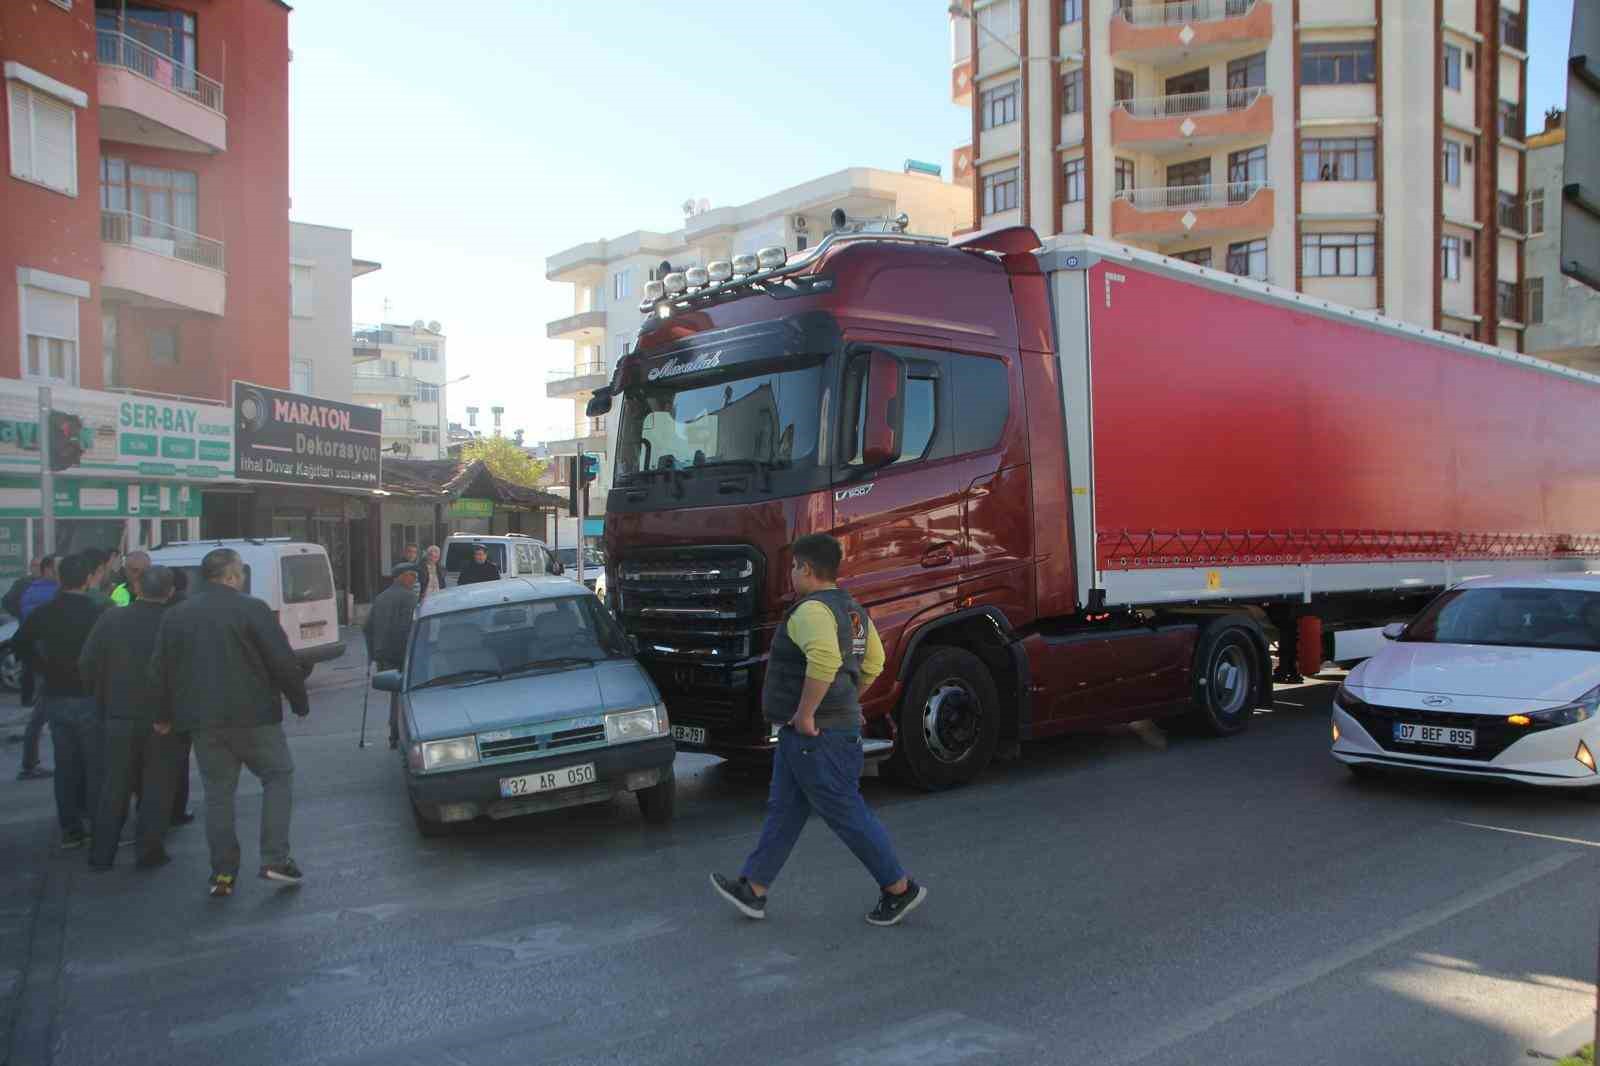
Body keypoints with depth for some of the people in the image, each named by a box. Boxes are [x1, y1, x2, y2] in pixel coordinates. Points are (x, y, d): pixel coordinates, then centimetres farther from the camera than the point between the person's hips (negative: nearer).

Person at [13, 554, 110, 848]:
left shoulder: (43, 613, 1)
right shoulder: (98, 613, -16)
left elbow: (19, 644, 11)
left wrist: (47, 664, 17)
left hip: (55, 698, 5)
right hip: (89, 699, -5)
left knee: (65, 765, 13)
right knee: (95, 765, 4)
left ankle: (69, 828, 17)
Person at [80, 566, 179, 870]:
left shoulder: (110, 620, -4)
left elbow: (86, 665, -1)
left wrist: (103, 701, 11)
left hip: (119, 716, 3)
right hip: (161, 719, -2)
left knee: (115, 786, 15)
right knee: (156, 787, 9)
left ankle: (101, 854, 18)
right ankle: (149, 852, 11)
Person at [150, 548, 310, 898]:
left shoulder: (175, 616, 9)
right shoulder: (252, 609, -8)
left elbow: (160, 672, 13)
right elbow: (283, 662, -10)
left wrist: (166, 715, 23)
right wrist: (299, 702, 2)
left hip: (202, 721, 5)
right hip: (253, 715, -5)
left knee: (217, 793, 11)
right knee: (278, 777, 8)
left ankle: (223, 873, 10)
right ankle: (275, 859, 0)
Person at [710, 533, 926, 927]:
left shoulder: (812, 611, -20)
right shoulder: (853, 610, 12)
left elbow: (824, 660, -38)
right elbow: (873, 663, 21)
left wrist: (806, 714, -28)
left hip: (815, 734, -10)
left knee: (846, 813, 0)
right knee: (783, 810, 15)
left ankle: (899, 888, 11)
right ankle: (752, 890, 23)